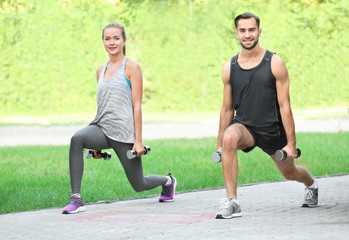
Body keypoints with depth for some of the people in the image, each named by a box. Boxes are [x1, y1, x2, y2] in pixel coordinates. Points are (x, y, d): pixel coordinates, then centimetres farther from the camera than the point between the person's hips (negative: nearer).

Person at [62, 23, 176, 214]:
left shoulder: (131, 68, -3)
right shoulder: (101, 70, 14)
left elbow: (137, 106, -7)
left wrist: (138, 141, -12)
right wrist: (98, 144, 19)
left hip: (123, 131, -5)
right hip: (102, 127, 5)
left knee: (139, 185, 7)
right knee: (77, 139, -30)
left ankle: (167, 181, 43)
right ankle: (76, 199, -31)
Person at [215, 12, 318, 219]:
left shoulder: (275, 64, -11)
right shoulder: (229, 68, -4)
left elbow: (284, 106, -11)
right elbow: (227, 109, 5)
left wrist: (291, 144, -13)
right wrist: (219, 145, 5)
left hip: (273, 130, 0)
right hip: (244, 126, 1)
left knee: (290, 173, 19)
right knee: (229, 138, -35)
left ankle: (311, 185, 60)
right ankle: (232, 202, -32)